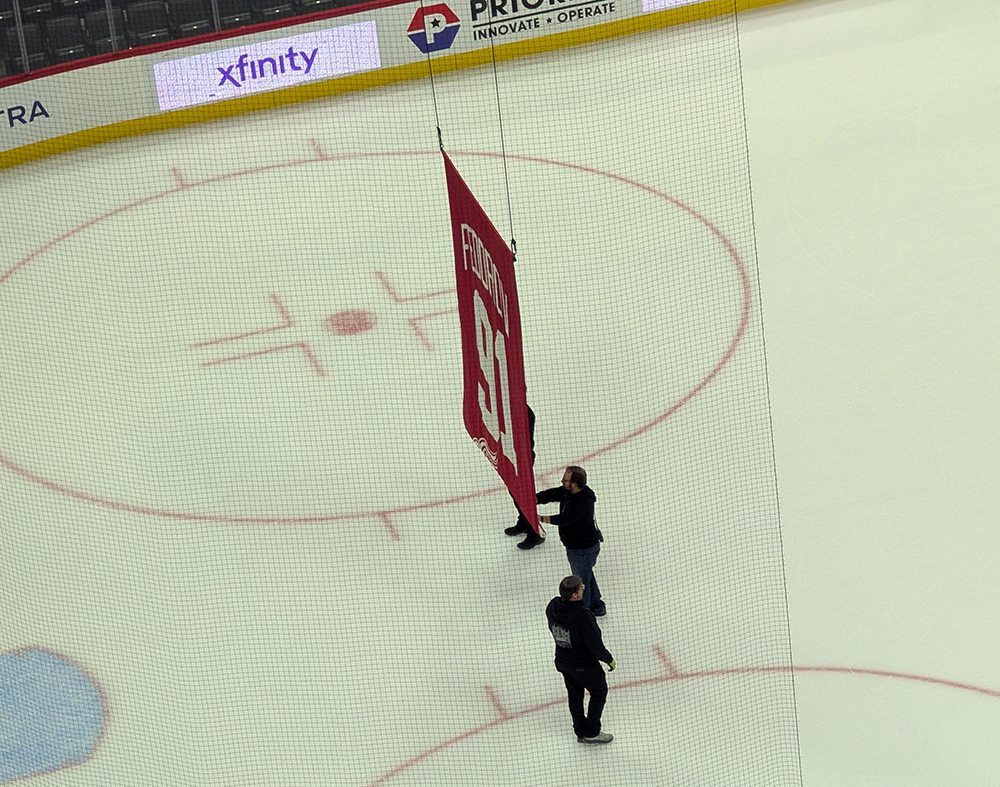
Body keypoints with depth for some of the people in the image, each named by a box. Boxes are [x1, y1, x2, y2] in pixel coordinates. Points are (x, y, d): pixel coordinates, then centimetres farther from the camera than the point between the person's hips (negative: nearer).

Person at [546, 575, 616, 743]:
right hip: (584, 665, -6)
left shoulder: (553, 606, -17)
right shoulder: (583, 616, -37)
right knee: (599, 692, 18)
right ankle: (591, 733, 26)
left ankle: (580, 730, 40)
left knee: (575, 693, 26)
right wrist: (609, 659, -10)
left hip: (562, 660, 6)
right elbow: (595, 644, -28)